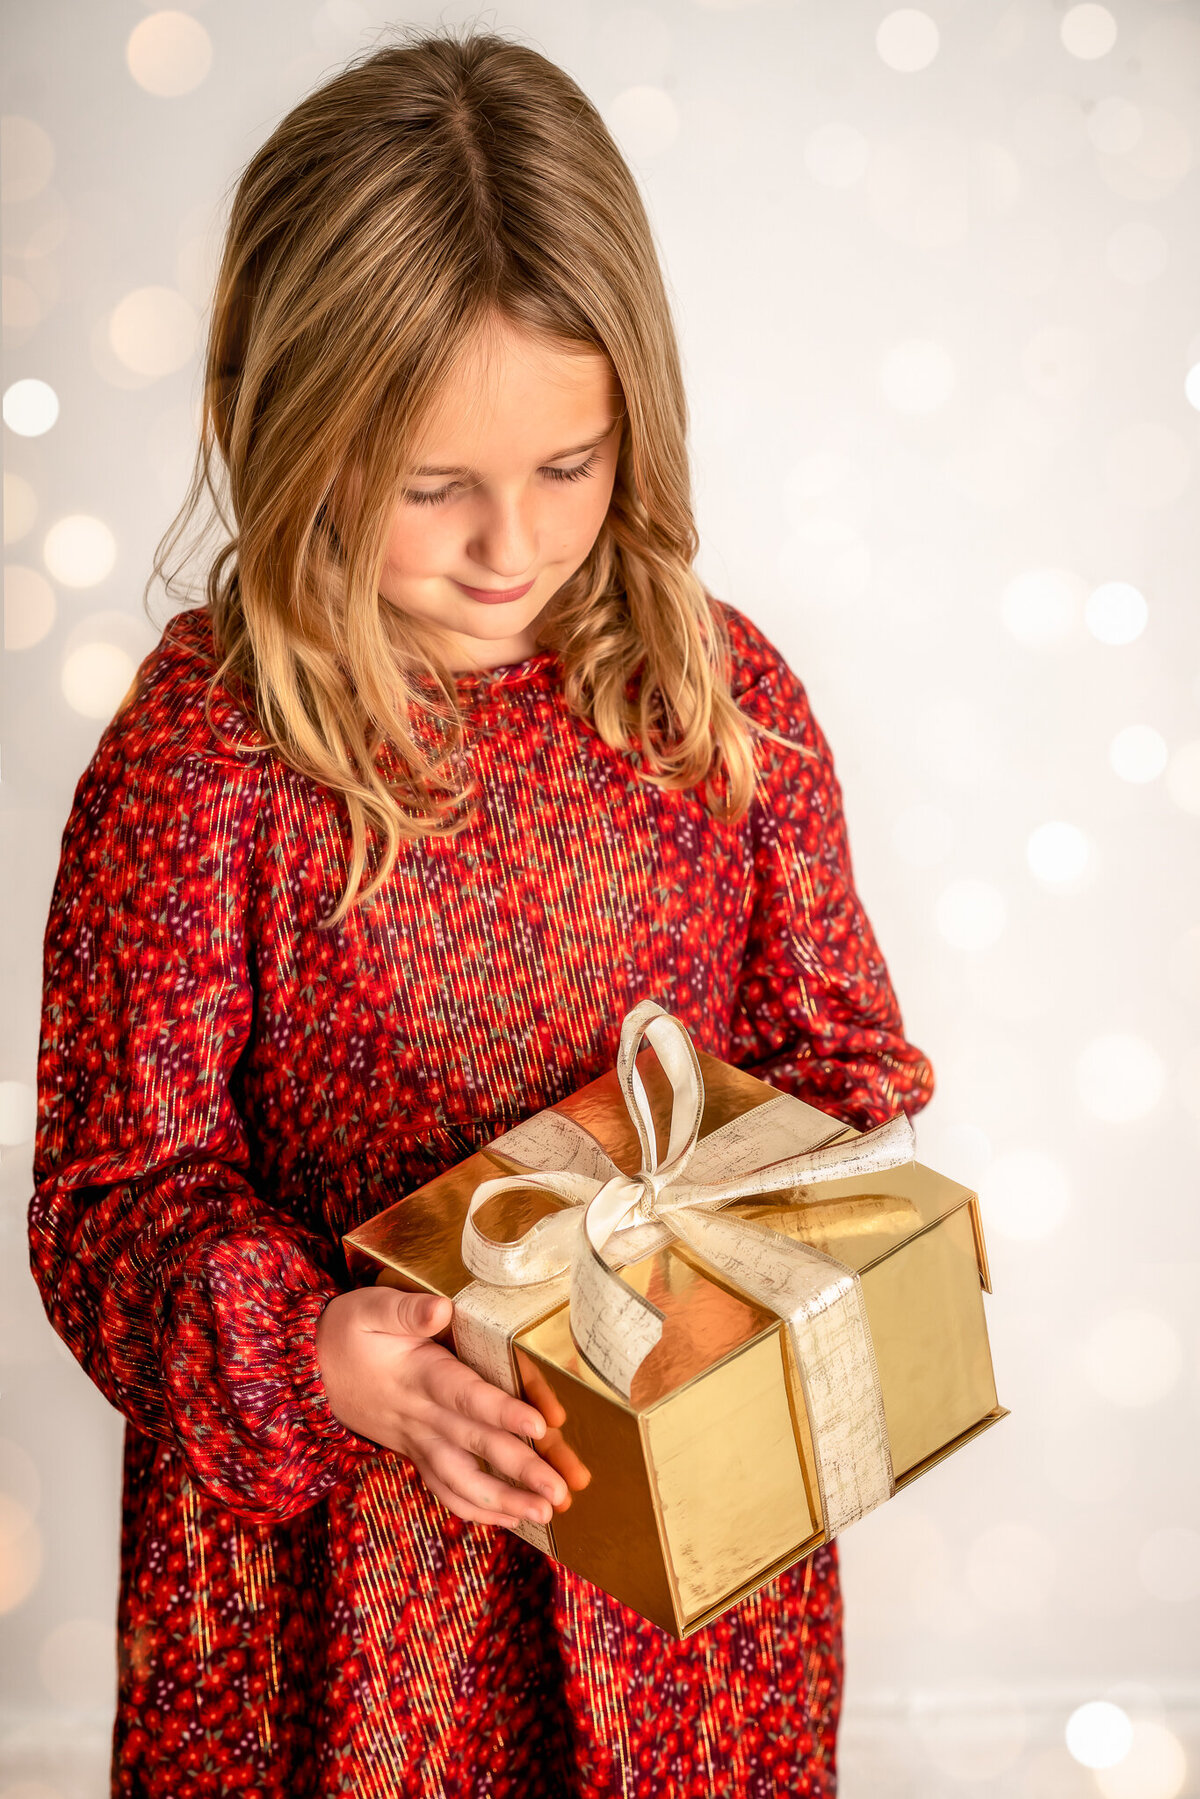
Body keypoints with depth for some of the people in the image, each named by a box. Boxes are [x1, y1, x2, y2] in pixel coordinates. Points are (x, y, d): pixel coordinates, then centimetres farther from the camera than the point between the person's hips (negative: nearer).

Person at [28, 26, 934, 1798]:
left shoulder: (722, 693, -7)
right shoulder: (194, 765, -17)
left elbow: (834, 1039, 4)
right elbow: (121, 1188, -12)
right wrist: (308, 1354, -28)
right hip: (336, 1515, -2)